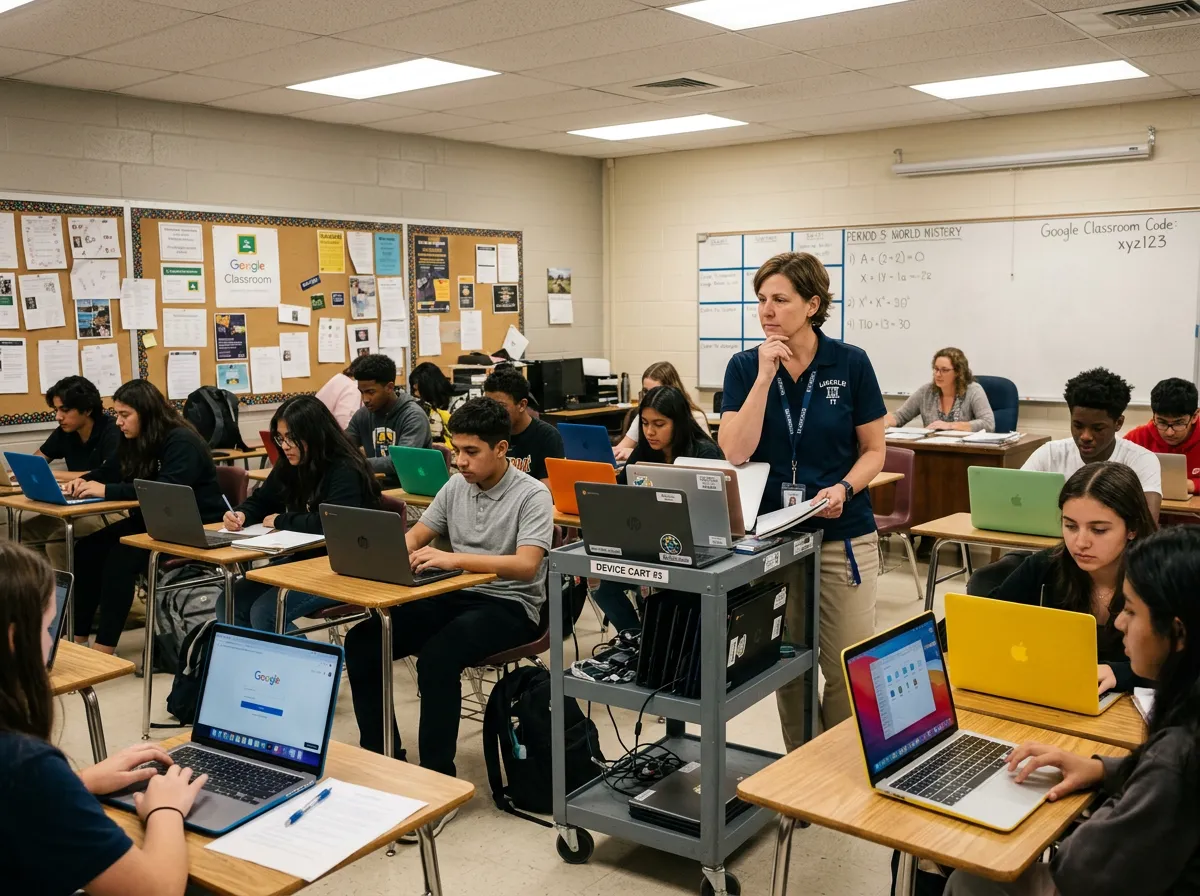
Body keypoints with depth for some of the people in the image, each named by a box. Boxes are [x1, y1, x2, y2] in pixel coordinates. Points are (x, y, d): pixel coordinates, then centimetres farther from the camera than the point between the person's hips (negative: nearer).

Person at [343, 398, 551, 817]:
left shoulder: (532, 495, -12)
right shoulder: (456, 486, 8)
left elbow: (526, 565, -24)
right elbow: (415, 535, 13)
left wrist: (453, 558, -35)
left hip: (509, 605, -7)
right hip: (456, 596, 7)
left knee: (436, 658, -34)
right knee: (362, 642, -11)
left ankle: (436, 779, -18)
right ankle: (382, 760, 0)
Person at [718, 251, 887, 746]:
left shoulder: (851, 363, -3)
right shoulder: (744, 366, 0)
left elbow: (874, 450, 2)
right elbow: (735, 452, -11)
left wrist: (843, 489, -17)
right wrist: (765, 376, -16)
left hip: (842, 536, -1)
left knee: (848, 670, -2)